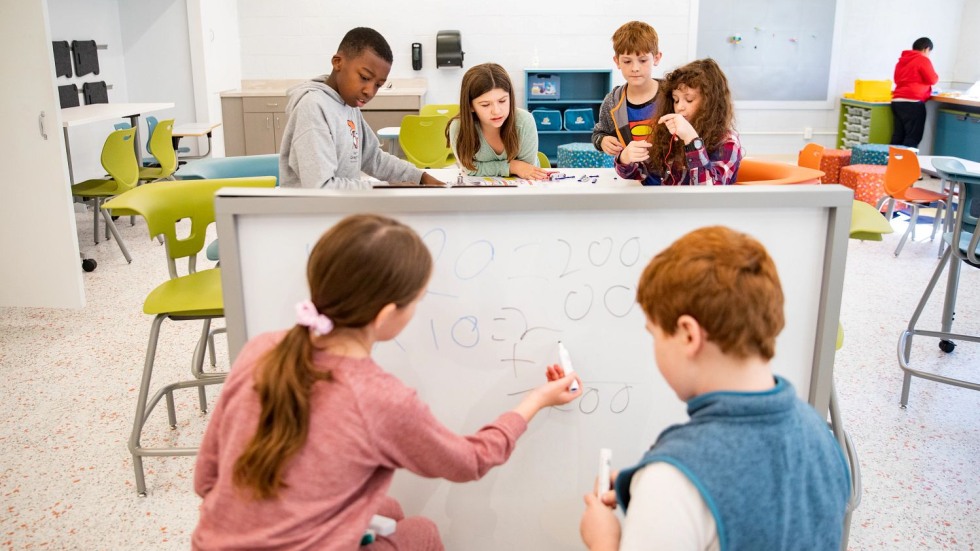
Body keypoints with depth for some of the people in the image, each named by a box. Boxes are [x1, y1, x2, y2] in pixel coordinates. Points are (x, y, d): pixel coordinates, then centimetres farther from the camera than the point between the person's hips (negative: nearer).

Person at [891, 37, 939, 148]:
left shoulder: (902, 60, 18)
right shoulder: (923, 60, -4)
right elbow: (932, 79, -5)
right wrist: (936, 76, 15)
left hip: (897, 101, 8)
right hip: (912, 102, -8)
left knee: (898, 137, 8)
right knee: (913, 138, -6)